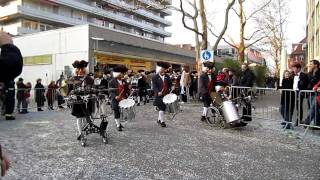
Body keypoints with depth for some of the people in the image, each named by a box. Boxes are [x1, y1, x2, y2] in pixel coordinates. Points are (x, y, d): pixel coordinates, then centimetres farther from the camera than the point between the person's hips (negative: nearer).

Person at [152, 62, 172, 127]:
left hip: (166, 95, 5)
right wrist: (158, 92, -25)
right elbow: (154, 87, -10)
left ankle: (159, 120, 27)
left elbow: (170, 85, 12)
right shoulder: (155, 77, -4)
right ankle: (162, 121, 2)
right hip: (159, 96, -5)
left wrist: (170, 91, -4)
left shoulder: (167, 77, 10)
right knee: (161, 108, -7)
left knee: (163, 108, 11)